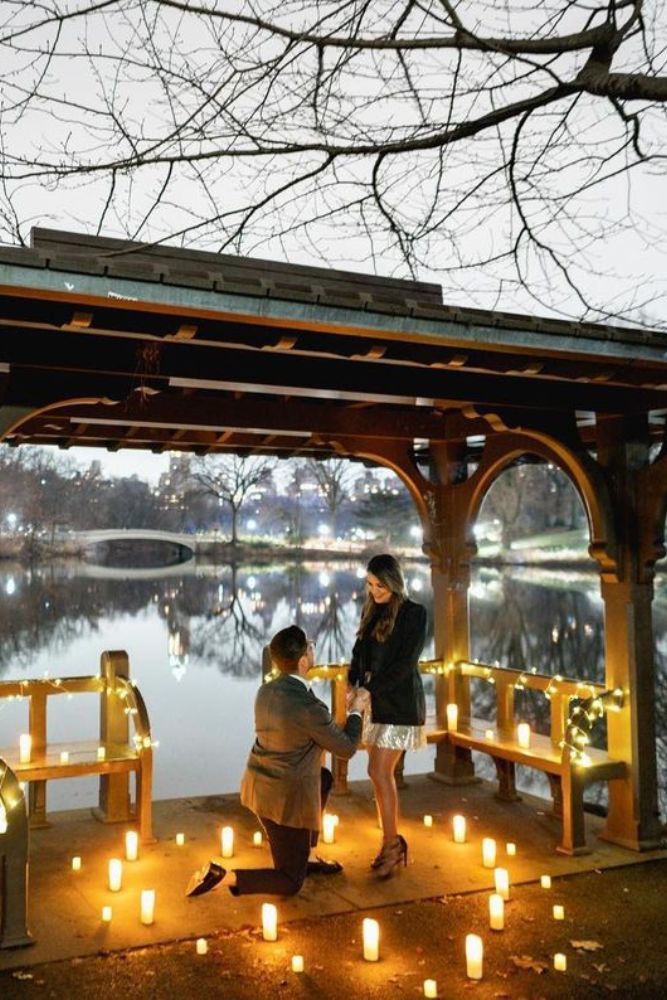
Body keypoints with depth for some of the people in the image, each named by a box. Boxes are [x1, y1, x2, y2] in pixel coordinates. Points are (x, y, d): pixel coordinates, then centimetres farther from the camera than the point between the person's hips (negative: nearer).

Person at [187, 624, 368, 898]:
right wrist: (355, 712, 6)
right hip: (285, 799, -8)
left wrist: (343, 709, 20)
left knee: (324, 777, 30)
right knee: (290, 883, 10)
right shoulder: (309, 707, -25)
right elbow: (346, 748, -10)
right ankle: (223, 876, -7)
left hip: (258, 784, 8)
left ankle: (302, 855, 33)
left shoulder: (266, 691, -1)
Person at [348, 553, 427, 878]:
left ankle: (391, 845, 5)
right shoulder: (371, 611, 10)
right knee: (383, 773, 9)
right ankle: (393, 842, 21)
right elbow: (359, 652, 12)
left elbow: (405, 662, -15)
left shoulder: (414, 613, -9)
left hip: (399, 704, -6)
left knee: (379, 772, -8)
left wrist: (371, 687, -18)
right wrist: (354, 685, -5)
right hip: (375, 702, 6)